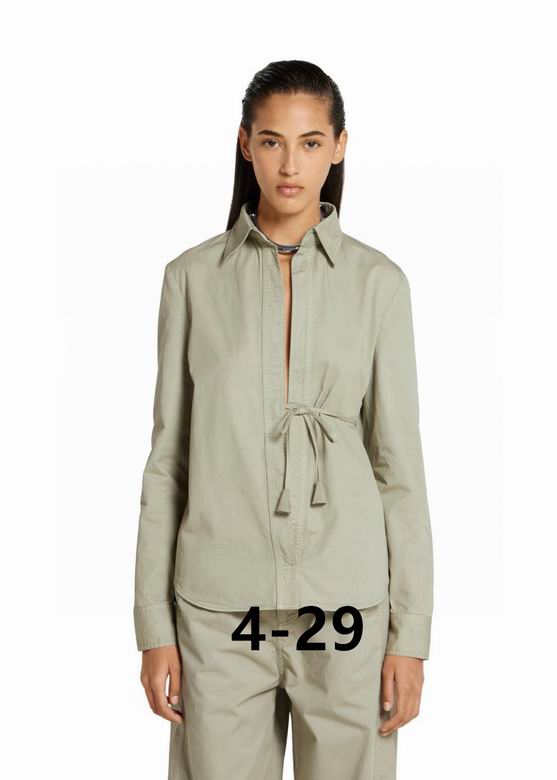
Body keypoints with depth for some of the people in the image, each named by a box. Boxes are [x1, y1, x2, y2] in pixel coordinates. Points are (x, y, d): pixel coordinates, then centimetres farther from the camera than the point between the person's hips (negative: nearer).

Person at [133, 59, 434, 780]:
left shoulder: (377, 281, 0)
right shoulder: (193, 276, 2)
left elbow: (400, 464, 1)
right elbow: (167, 457, 4)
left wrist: (410, 632, -1)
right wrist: (153, 625, 1)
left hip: (346, 597, 0)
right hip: (220, 601, 0)